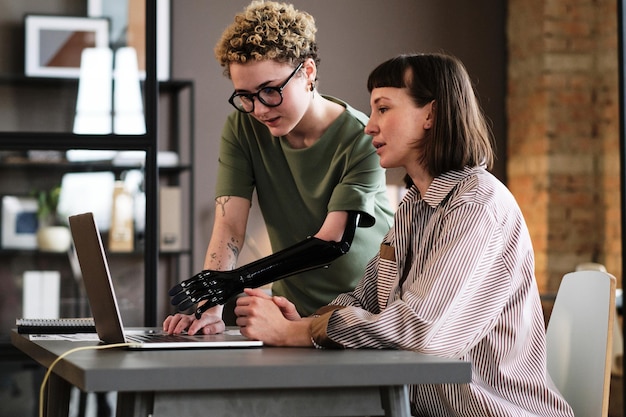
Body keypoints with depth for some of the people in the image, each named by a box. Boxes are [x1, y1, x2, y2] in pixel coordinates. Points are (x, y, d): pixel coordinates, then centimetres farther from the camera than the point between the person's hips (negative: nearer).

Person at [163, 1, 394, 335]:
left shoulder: (362, 139, -17)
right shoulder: (242, 128, -5)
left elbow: (330, 242, -24)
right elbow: (229, 226, -12)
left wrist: (235, 281, -36)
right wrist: (211, 311, -29)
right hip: (294, 309, 3)